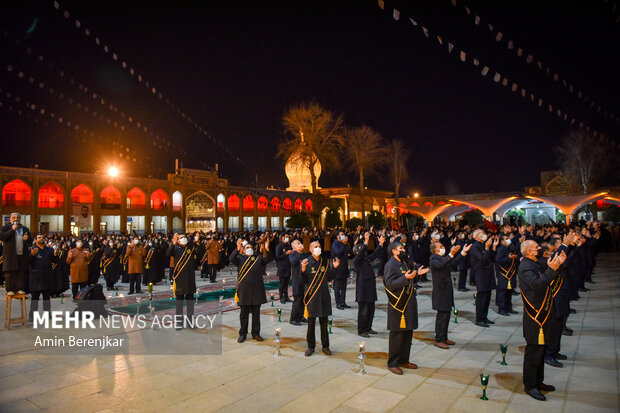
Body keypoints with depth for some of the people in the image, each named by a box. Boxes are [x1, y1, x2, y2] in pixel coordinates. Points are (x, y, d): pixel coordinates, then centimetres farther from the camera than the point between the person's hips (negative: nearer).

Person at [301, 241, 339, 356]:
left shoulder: (325, 262, 6)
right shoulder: (307, 262, -6)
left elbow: (329, 278, 10)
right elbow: (304, 281, -9)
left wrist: (334, 268, -2)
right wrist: (303, 269, -27)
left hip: (324, 296, 3)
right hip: (311, 296, -3)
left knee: (324, 323, 10)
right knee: (311, 323, 6)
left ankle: (325, 346, 22)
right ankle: (311, 346, 19)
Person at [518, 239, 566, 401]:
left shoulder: (533, 264, 14)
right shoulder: (525, 267, -18)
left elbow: (546, 283, 15)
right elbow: (537, 285, -31)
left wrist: (558, 264, 9)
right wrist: (551, 270, -35)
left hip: (541, 315, 10)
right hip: (535, 317, -10)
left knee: (540, 349, 18)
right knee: (534, 351, -3)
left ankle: (538, 381, 30)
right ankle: (530, 385, 8)